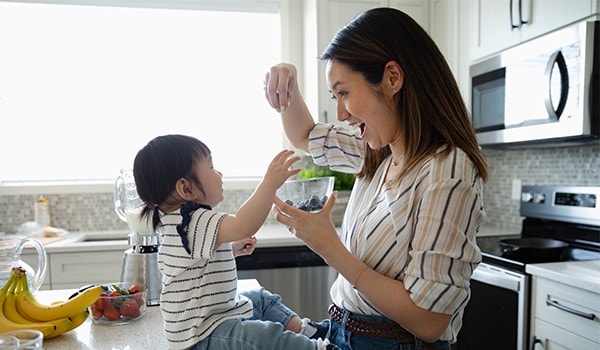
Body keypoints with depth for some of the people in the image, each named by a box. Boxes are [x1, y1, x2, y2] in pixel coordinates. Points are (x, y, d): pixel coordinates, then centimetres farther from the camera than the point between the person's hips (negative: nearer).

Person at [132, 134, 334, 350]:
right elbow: (243, 225, -44)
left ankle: (299, 328, 22)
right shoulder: (194, 221, -27)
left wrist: (232, 249, 11)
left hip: (217, 310, 12)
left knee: (262, 298, 26)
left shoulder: (181, 219, 7)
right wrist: (270, 183, -41)